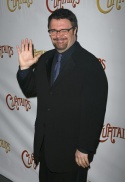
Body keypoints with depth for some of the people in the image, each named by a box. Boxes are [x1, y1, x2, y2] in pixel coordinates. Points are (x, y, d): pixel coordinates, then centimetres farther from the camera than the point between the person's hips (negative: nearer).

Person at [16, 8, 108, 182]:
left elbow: (94, 112, -18)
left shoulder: (90, 64, -17)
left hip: (71, 149, -6)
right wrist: (24, 68, -6)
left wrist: (85, 149, -16)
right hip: (44, 145, 6)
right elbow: (30, 90, 11)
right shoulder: (45, 59, 5)